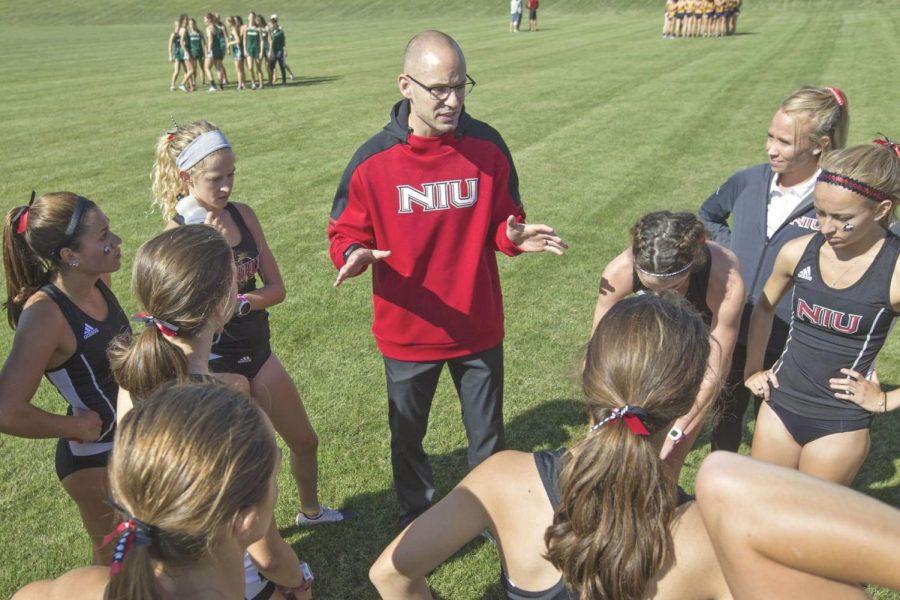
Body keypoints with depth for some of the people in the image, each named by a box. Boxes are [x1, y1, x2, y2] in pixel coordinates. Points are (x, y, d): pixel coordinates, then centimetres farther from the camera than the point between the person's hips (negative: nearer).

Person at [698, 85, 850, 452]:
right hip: (733, 333, 4)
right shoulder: (749, 181, -3)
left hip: (790, 348, -4)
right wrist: (729, 246, 2)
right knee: (727, 415, 23)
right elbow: (706, 215, 18)